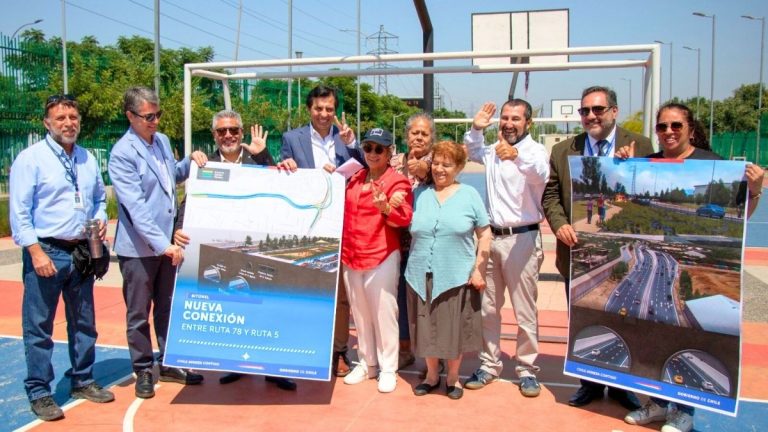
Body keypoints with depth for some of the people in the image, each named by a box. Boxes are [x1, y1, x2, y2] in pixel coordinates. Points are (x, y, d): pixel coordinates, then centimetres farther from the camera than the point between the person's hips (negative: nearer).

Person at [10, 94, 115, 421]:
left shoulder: (88, 159, 10)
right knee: (39, 326, 2)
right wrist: (36, 252, -18)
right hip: (46, 252, -6)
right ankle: (39, 392, 14)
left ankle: (82, 381, 29)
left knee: (84, 322, 14)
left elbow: (99, 198, 20)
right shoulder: (30, 158, -8)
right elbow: (19, 212, -11)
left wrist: (100, 220, -1)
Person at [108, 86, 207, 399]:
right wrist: (162, 244, -27)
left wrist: (191, 161, 3)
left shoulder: (162, 141, 7)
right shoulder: (122, 154, -15)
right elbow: (136, 206, -23)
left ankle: (169, 364, 29)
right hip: (139, 247, -6)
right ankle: (143, 372, 23)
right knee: (138, 313, 9)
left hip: (168, 242, 7)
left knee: (168, 308, 16)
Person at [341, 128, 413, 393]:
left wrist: (385, 207, -36)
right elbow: (344, 210, 28)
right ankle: (366, 364, 27)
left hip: (382, 257, -6)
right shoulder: (354, 179, 13)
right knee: (360, 313, 13)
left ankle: (388, 368, 13)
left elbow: (404, 218, -17)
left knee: (383, 314, 0)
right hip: (351, 257, 6)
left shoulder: (398, 181, -6)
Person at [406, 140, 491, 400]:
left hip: (457, 277, -2)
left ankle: (452, 378, 28)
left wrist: (479, 270, -5)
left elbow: (484, 234, 2)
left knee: (454, 329, 8)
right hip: (421, 276, 2)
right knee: (427, 329, 11)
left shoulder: (470, 195, 2)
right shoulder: (419, 194, 7)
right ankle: (431, 375, 30)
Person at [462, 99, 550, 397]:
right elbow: (473, 152, 35)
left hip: (521, 238, -6)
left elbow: (541, 174, -33)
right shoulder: (494, 151, 12)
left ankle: (527, 370, 18)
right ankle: (489, 365, 24)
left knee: (525, 311, 3)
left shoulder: (535, 150, -9)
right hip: (491, 236, 6)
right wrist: (476, 129, 16)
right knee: (487, 308, 11)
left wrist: (516, 155, -51)